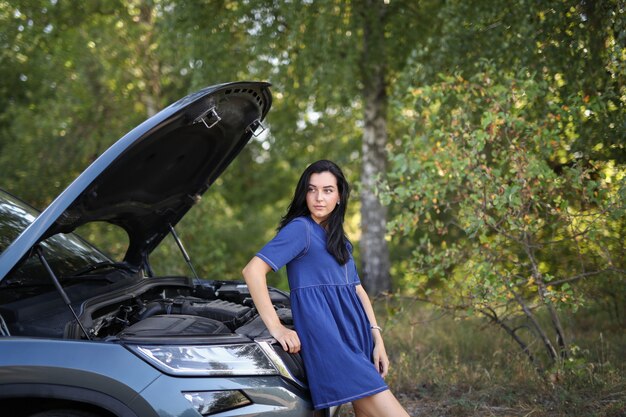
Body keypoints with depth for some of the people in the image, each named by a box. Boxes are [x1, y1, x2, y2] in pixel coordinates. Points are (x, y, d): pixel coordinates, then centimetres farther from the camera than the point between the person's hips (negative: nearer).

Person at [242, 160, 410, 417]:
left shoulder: (339, 239, 20)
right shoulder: (300, 228, -5)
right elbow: (253, 270, -14)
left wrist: (377, 338, 7)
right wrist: (275, 327, -19)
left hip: (355, 333, 8)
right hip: (327, 335, -8)